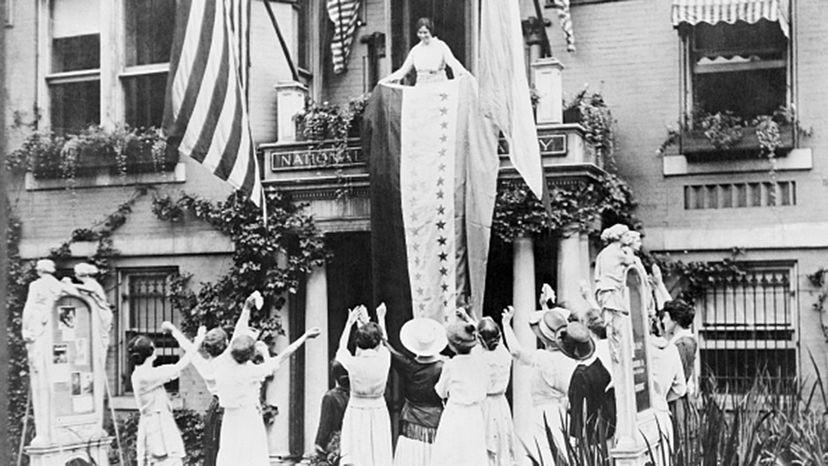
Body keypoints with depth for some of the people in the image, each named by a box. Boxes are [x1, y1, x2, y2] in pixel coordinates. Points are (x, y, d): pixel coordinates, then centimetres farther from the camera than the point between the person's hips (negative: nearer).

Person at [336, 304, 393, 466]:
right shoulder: (384, 359, -8)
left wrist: (349, 323, 24)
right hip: (378, 412, 2)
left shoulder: (353, 363, -13)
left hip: (356, 412, -1)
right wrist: (381, 318, 33)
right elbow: (383, 344, 16)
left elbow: (341, 349, 11)